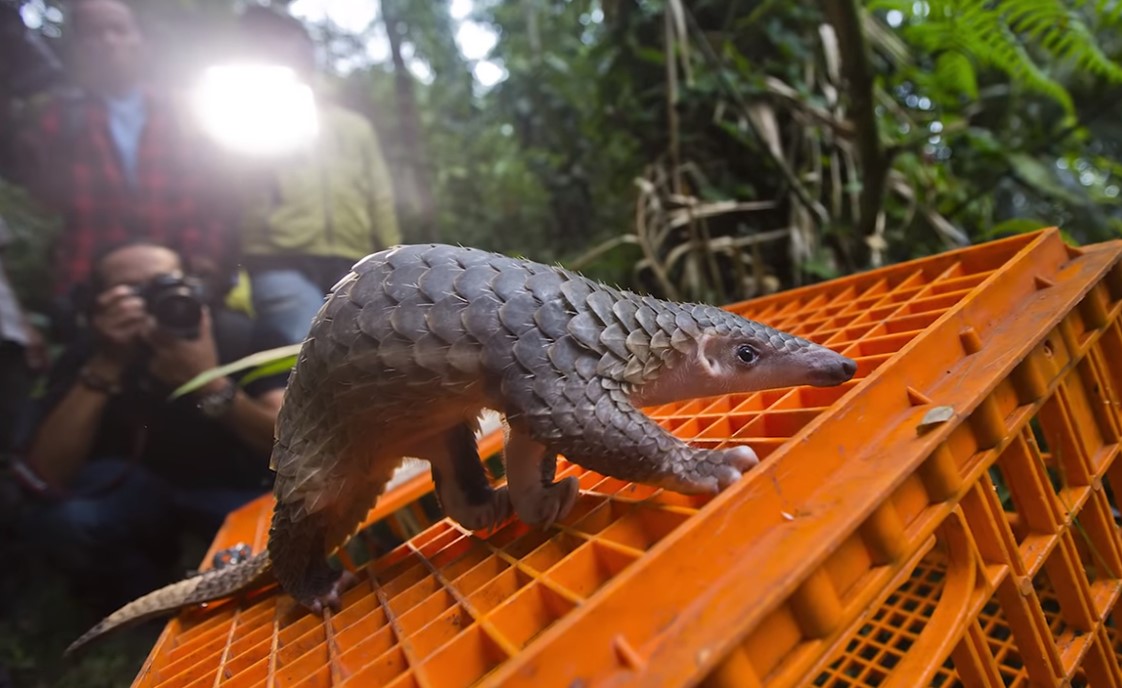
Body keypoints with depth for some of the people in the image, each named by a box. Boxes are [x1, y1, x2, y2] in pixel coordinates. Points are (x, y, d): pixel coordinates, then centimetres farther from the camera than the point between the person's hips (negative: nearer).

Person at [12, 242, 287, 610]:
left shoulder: (238, 336, -23)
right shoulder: (88, 353, -17)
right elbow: (43, 479, -29)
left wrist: (211, 384, -44)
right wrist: (106, 367, -38)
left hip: (237, 489, -1)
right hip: (142, 486, 2)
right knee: (56, 517, -27)